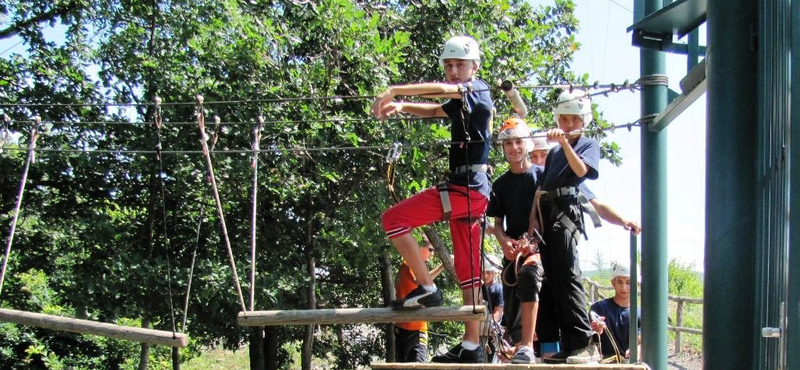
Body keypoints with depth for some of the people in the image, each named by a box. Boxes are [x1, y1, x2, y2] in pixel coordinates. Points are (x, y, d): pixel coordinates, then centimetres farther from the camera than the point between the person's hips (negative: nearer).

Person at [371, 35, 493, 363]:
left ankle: (427, 287, -9)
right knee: (467, 270, 8)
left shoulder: (478, 90, -4)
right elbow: (433, 110, 23)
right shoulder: (462, 104, 23)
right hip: (470, 192, 10)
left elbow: (440, 90, -20)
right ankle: (471, 346, 9)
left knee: (393, 219, -11)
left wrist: (392, 91, -23)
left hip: (465, 188, -10)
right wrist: (400, 106, 2)